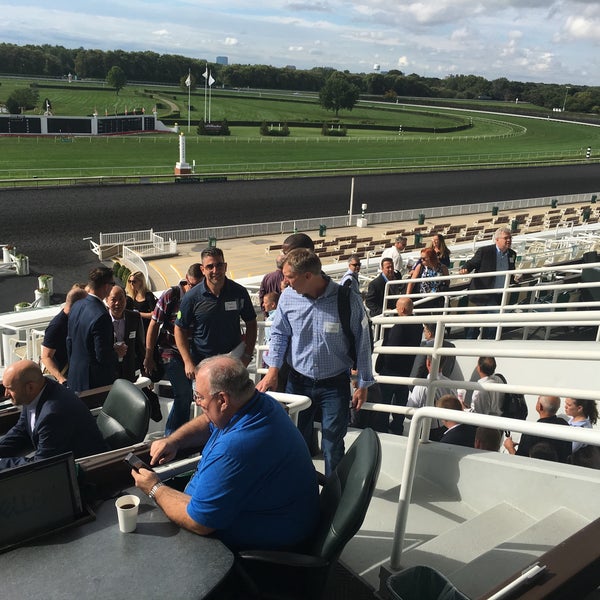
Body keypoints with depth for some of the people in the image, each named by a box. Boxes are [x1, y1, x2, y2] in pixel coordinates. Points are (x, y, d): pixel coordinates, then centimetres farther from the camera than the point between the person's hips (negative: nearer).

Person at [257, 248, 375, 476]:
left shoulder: (347, 299, -18)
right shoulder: (288, 297, -9)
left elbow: (362, 342, -7)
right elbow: (280, 333, 5)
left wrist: (363, 384, -3)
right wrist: (273, 370, -6)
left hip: (335, 385, -3)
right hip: (298, 381, 3)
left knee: (333, 448, 7)